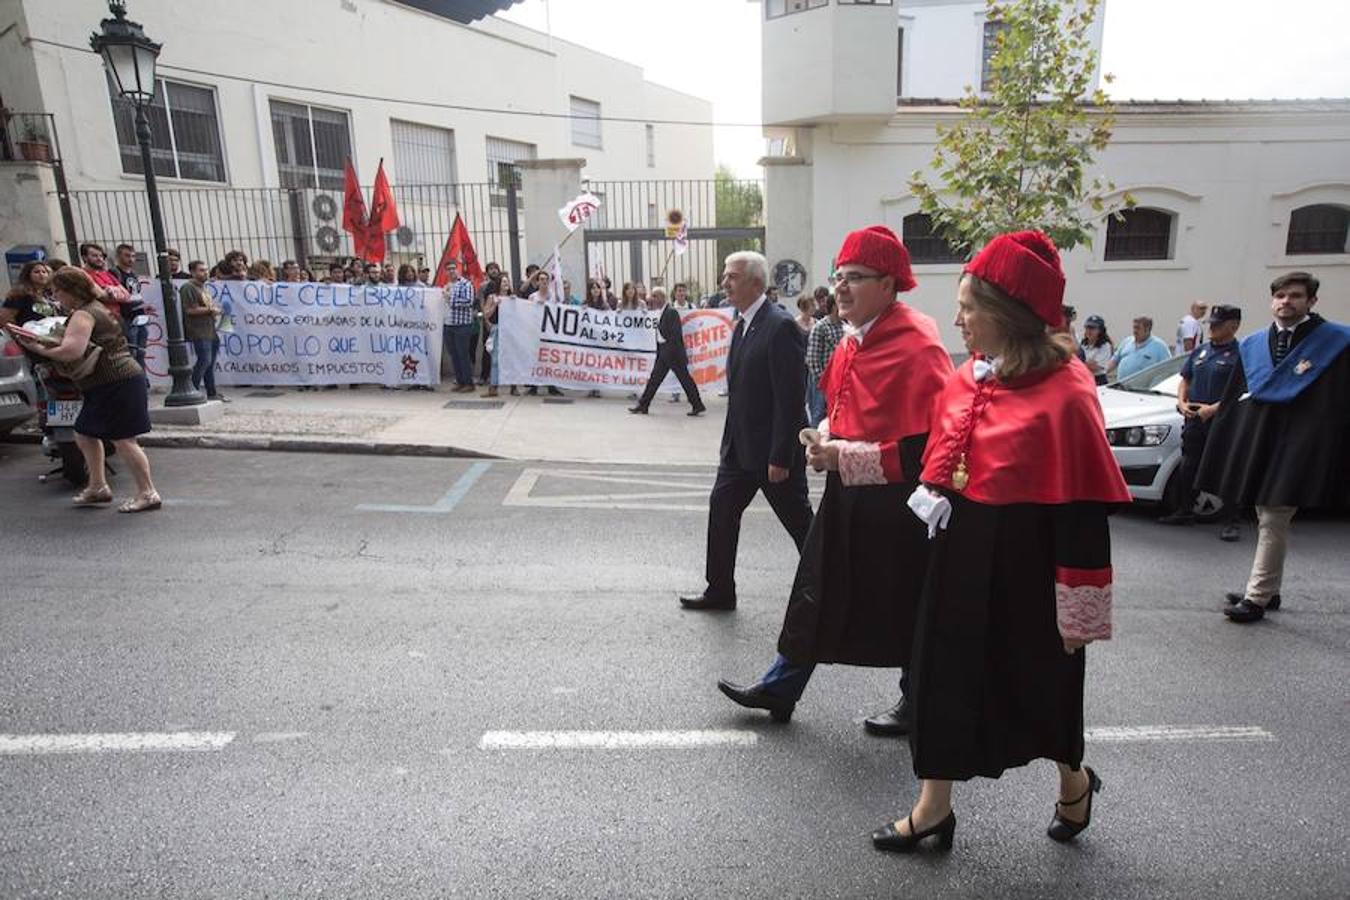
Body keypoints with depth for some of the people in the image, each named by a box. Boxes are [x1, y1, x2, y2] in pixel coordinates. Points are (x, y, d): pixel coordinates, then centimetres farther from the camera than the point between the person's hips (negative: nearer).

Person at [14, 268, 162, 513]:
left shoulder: (83, 315, -12)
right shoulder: (98, 308, 19)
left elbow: (72, 352, -24)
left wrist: (40, 349, -10)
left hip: (117, 383, -11)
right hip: (110, 384, 11)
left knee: (123, 440, -7)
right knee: (85, 435, 17)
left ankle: (147, 494, -2)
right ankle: (98, 487, 26)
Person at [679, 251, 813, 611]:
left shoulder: (780, 327, -19)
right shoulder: (742, 325, 10)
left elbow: (791, 399, -21)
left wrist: (780, 457, -21)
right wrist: (728, 442, 15)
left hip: (773, 449, -9)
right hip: (741, 446, 9)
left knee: (799, 521, 6)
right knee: (721, 510, 10)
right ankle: (720, 590, 24)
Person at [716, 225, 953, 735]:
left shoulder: (917, 347, -20)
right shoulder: (855, 341, 7)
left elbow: (925, 444, -25)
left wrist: (845, 458, -23)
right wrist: (827, 441, 3)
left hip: (895, 502, -8)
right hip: (847, 492, 8)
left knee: (903, 607, 10)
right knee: (817, 592, 16)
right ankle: (780, 689, 30)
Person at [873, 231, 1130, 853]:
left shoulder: (1064, 391, -20)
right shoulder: (965, 379, 3)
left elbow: (1083, 511, -18)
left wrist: (1077, 610, -15)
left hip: (1024, 562, -7)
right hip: (960, 553, 7)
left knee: (1039, 683, 15)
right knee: (946, 674, 13)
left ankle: (1074, 782, 46)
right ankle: (933, 808, 30)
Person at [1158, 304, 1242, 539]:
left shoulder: (1240, 354, -6)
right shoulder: (1199, 351, 14)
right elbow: (1185, 380, 20)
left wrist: (1213, 409, -20)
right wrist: (1182, 402, 2)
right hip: (1194, 419, 7)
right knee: (1188, 469, 13)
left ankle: (1230, 522, 4)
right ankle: (1185, 512, 26)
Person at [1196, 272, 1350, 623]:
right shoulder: (1252, 345, 11)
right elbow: (1233, 400, 14)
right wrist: (1223, 450, 12)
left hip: (1296, 447, -5)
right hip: (1255, 444, 6)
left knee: (1272, 523, -7)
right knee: (1266, 521, 13)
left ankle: (1257, 598, -2)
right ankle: (1268, 591, 23)